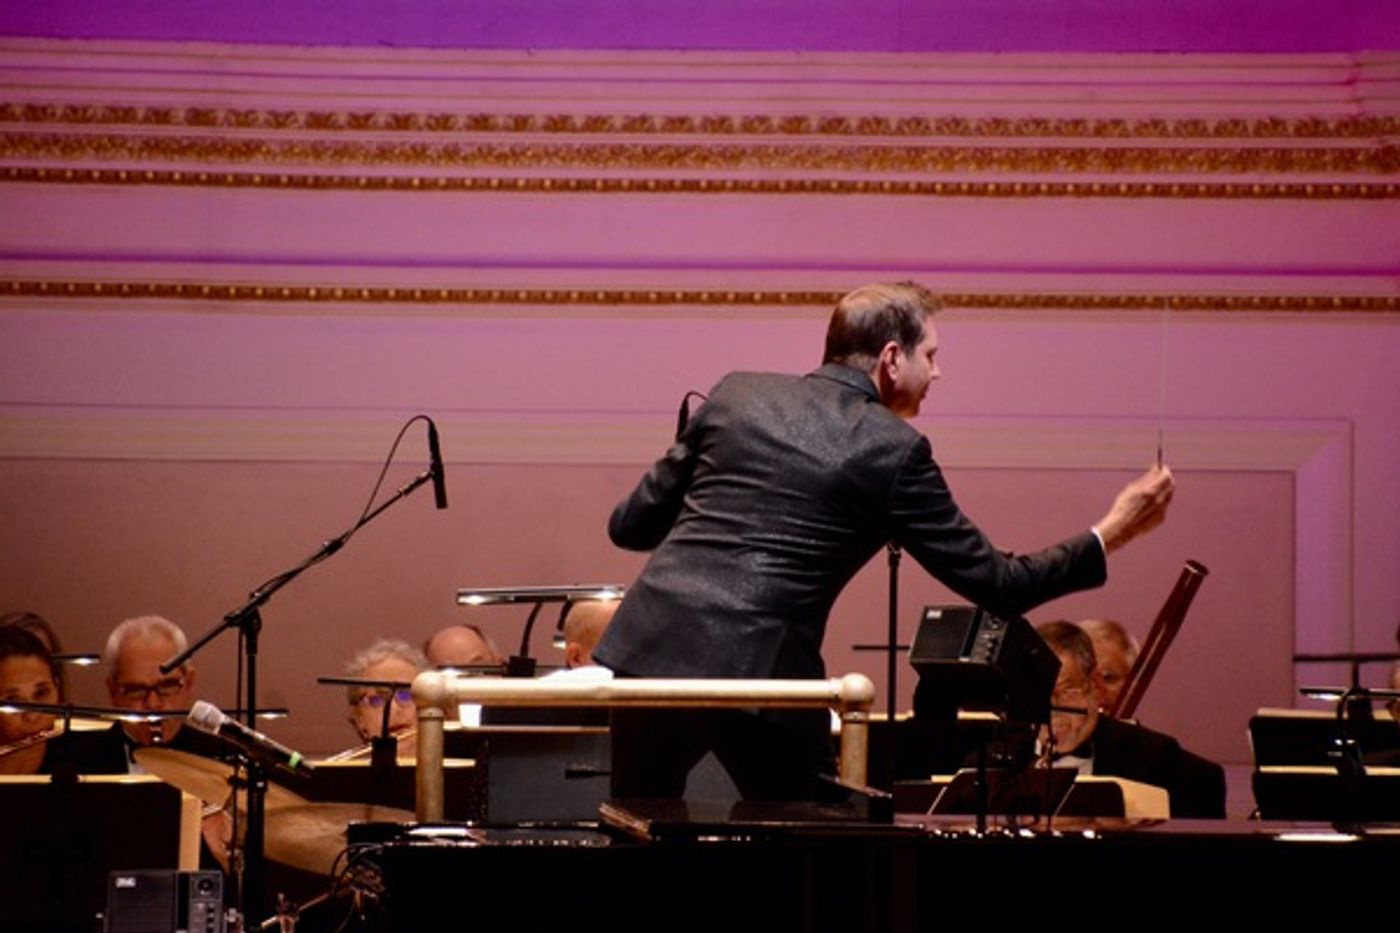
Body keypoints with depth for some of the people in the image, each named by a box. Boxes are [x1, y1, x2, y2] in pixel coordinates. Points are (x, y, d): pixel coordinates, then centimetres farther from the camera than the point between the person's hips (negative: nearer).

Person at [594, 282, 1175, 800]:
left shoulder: (736, 395, 11)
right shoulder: (894, 450, 0)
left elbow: (629, 525, 14)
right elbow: (996, 585, 5)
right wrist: (1111, 534, 15)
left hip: (650, 650, 4)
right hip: (760, 676, -3)